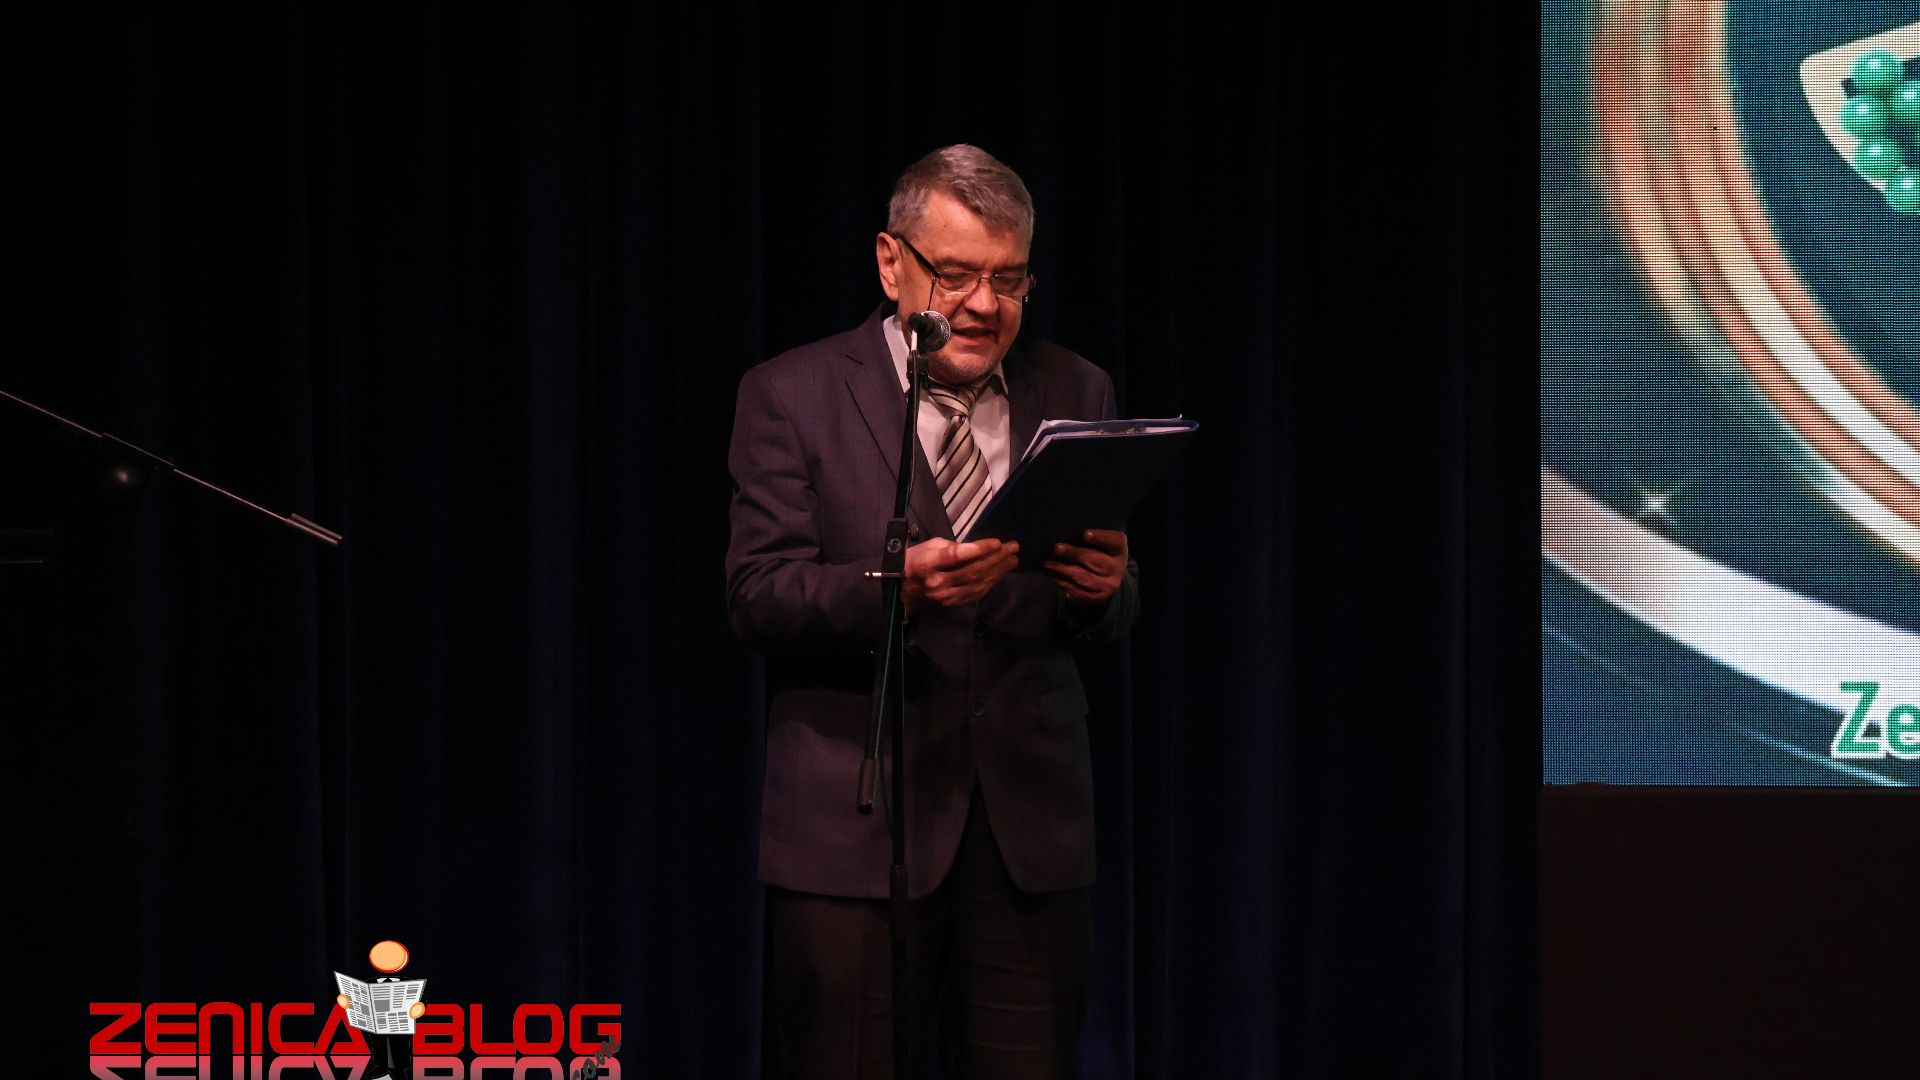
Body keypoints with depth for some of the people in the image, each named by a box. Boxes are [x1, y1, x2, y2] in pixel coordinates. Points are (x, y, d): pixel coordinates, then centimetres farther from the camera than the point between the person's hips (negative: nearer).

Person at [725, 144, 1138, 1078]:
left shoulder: (1075, 395, 12)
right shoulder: (791, 396, 1)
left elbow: (1104, 621, 9)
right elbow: (758, 599, -8)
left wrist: (1102, 588, -15)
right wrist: (897, 586, -25)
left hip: (1031, 825, 3)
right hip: (854, 826, -3)